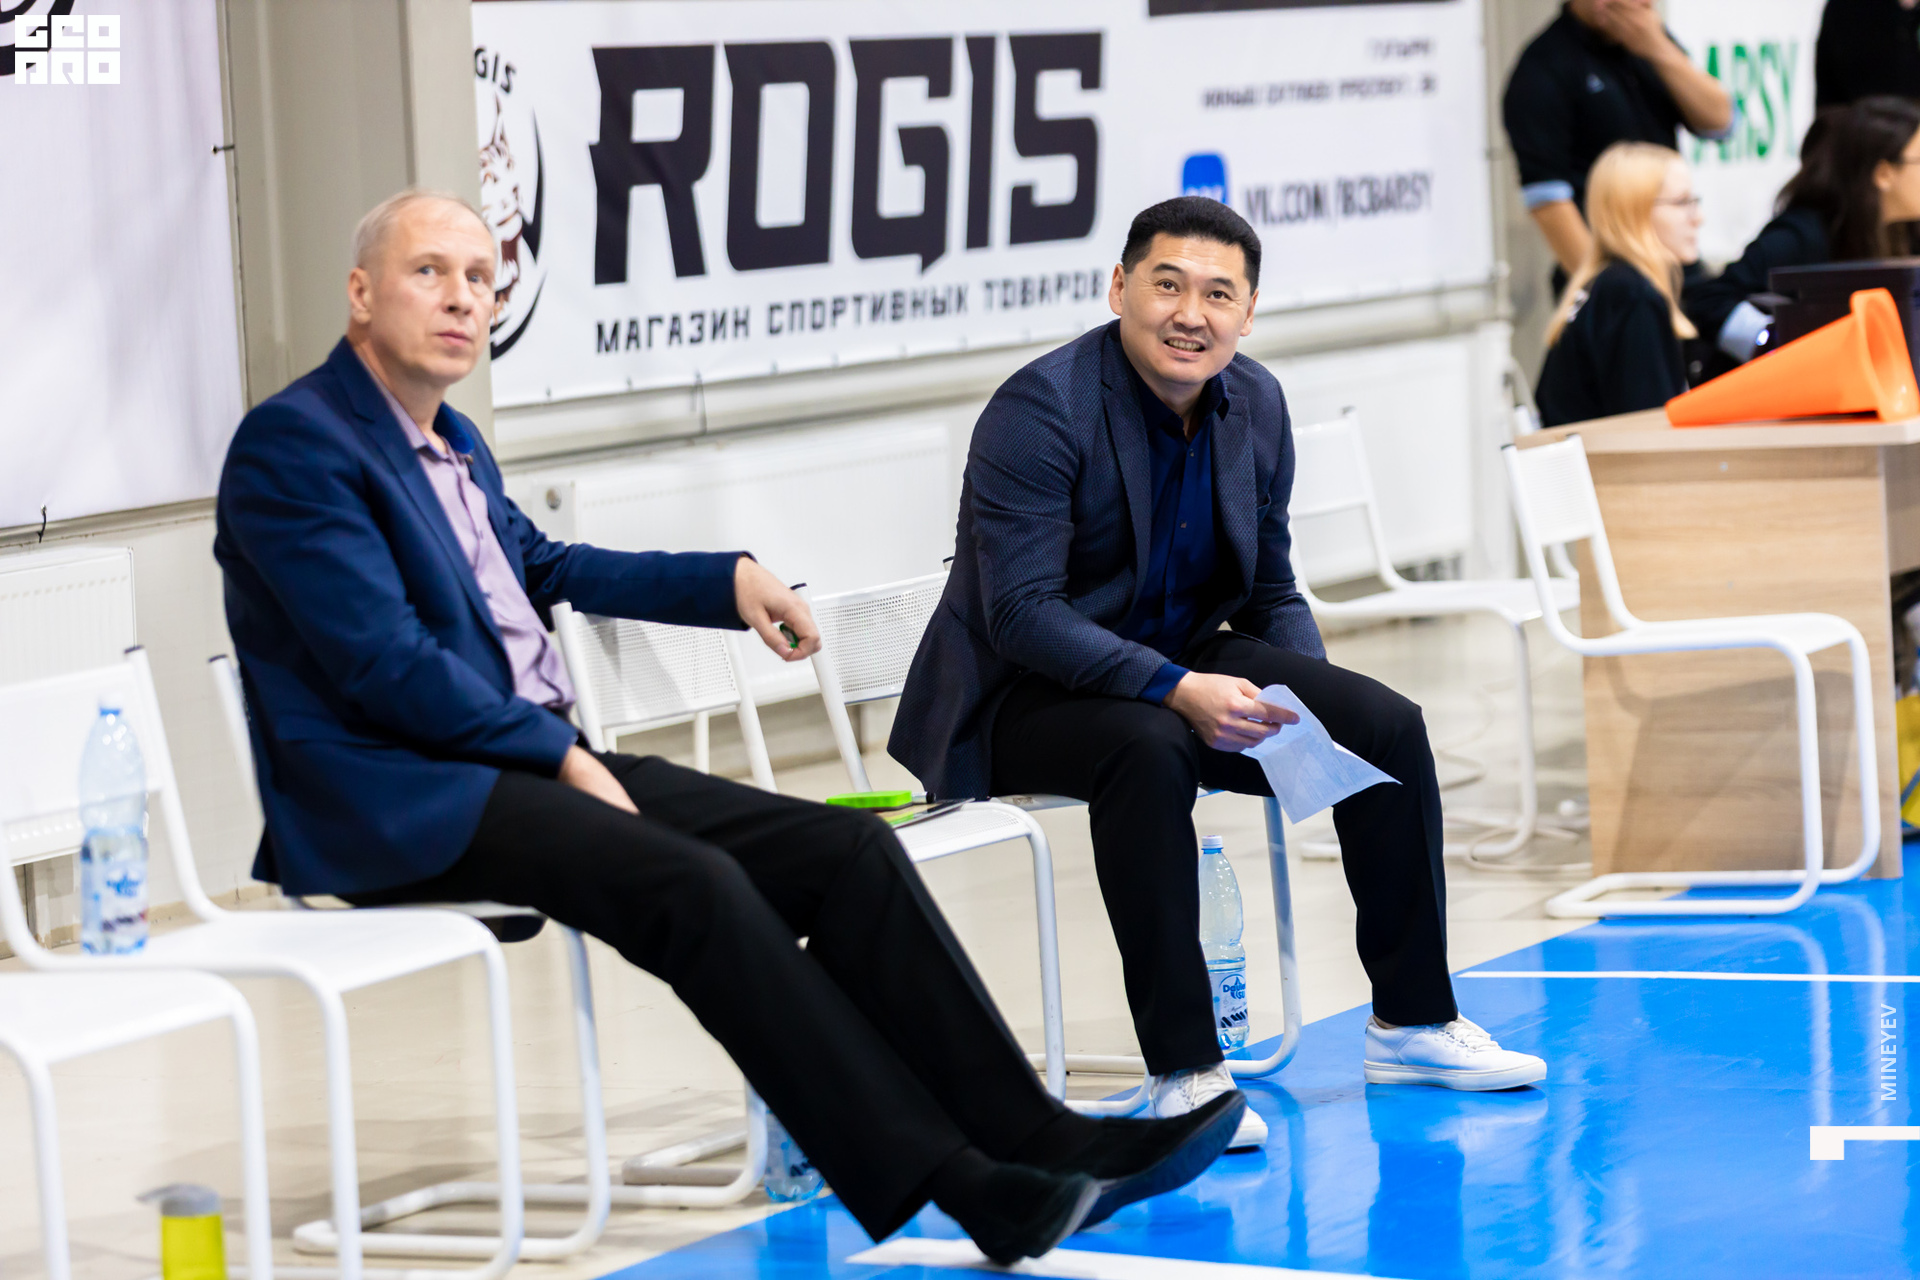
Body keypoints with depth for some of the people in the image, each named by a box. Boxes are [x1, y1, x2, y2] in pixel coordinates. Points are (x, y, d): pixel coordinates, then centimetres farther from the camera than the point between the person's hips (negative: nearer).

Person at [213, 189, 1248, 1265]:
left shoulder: (452, 442, 19)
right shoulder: (294, 443, -9)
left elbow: (543, 568, 38)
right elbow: (385, 662, -17)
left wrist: (729, 580, 27)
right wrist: (561, 759, -14)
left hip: (534, 761, 9)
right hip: (398, 804, -9)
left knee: (847, 850, -8)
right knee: (694, 885, -32)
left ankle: (1032, 1139, -12)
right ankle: (958, 1188, -33)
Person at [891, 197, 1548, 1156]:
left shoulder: (1255, 406, 1)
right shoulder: (1040, 409, -21)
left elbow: (1270, 593, 10)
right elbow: (1020, 613, -25)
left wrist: (1308, 709, -10)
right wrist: (1176, 691, -34)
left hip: (1183, 665, 7)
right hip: (1023, 696, -7)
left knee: (1388, 725, -9)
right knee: (1150, 752, -38)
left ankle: (1411, 1023, 5)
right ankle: (1183, 1072, -33)